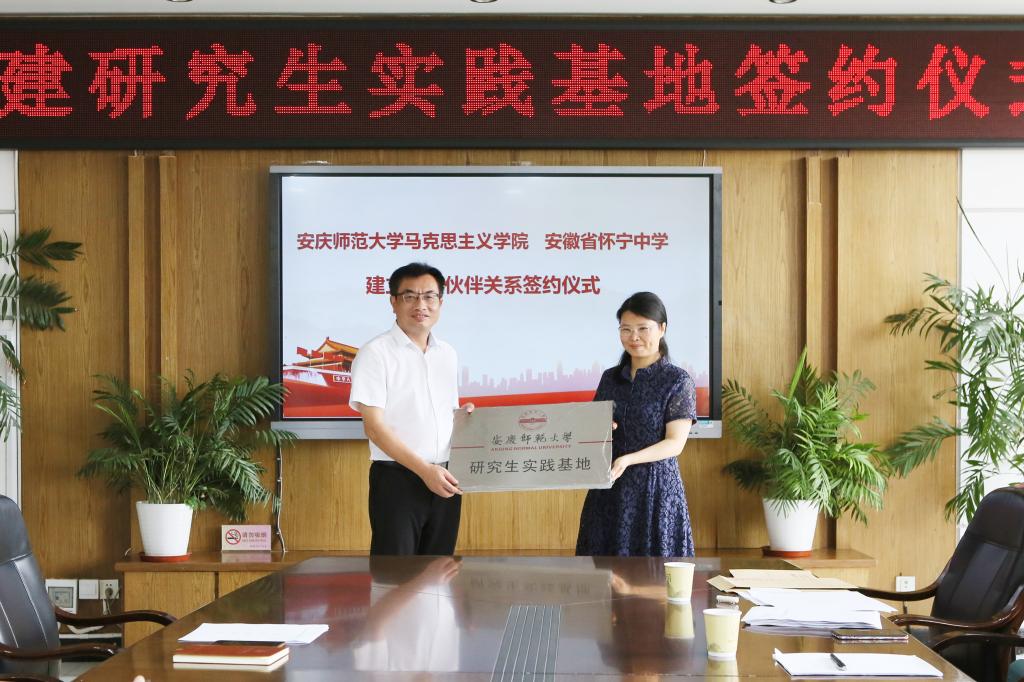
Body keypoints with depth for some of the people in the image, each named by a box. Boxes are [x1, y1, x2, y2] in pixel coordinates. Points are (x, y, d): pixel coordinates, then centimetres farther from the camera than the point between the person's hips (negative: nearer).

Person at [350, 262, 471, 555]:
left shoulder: (447, 354, 13)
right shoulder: (376, 353, -6)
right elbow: (374, 427, -12)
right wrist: (425, 470, -18)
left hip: (444, 480, 6)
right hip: (398, 479, -6)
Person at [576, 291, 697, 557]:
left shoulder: (678, 381, -5)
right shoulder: (610, 378, 10)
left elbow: (675, 443, -10)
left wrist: (628, 459, -23)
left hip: (656, 488, -4)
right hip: (608, 489, 4)